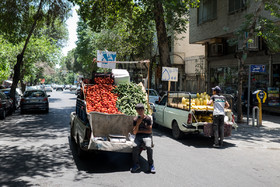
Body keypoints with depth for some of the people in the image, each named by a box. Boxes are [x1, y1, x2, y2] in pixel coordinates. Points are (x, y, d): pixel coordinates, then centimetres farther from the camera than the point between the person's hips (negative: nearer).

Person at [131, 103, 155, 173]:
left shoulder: (148, 118, 1)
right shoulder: (135, 120, 6)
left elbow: (149, 131, -3)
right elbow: (134, 132, 0)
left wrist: (140, 130, -1)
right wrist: (138, 124, -13)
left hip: (147, 136, -1)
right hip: (138, 136, 2)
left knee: (148, 147, -32)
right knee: (135, 147, -29)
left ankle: (151, 165, -16)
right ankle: (136, 165, -12)